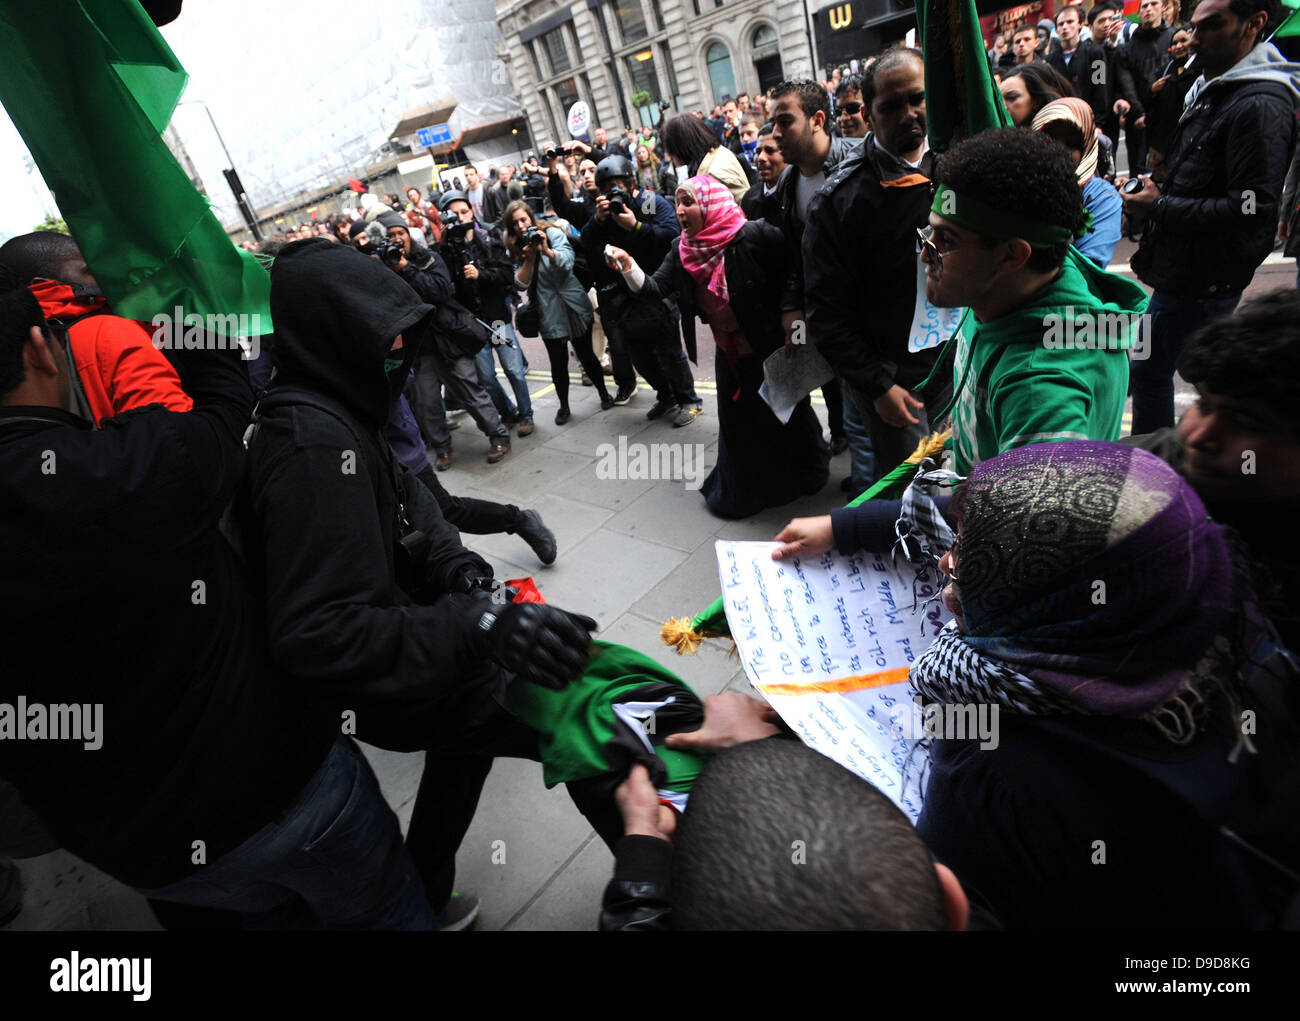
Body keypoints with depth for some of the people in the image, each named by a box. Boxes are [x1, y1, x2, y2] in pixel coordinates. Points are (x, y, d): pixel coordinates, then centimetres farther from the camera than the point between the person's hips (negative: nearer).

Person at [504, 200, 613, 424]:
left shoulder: (552, 233, -3)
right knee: (558, 363, 2)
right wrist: (529, 258, -21)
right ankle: (564, 406, 19)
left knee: (586, 355, 11)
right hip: (549, 314, 1)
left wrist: (547, 250, -36)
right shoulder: (515, 249, 2)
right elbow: (521, 284, -8)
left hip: (575, 306, -1)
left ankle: (604, 394, 31)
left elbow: (567, 260, -18)